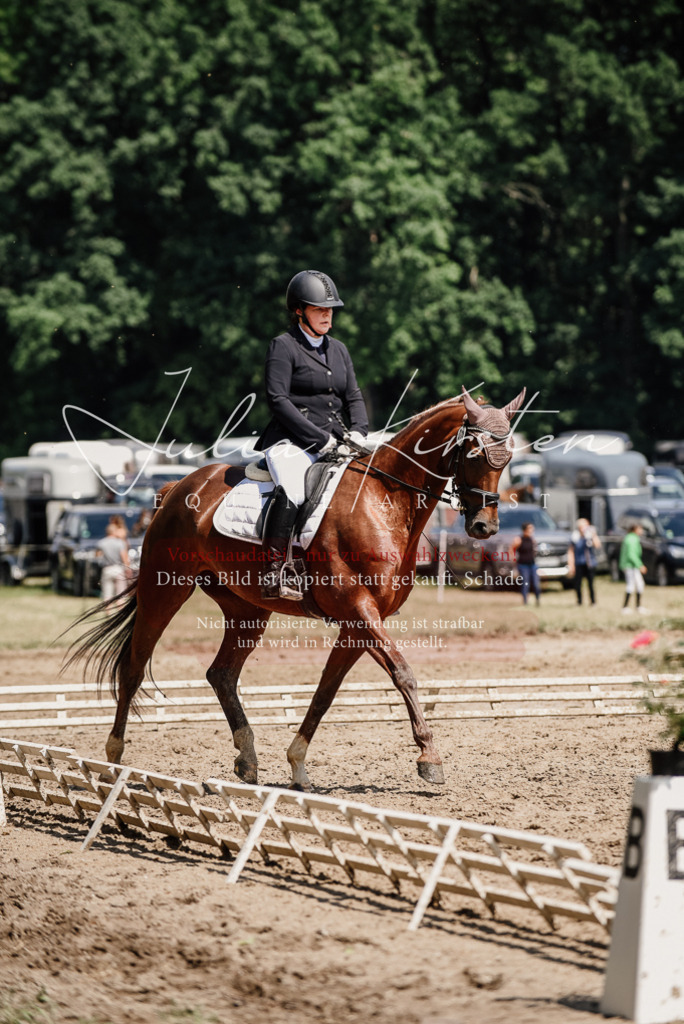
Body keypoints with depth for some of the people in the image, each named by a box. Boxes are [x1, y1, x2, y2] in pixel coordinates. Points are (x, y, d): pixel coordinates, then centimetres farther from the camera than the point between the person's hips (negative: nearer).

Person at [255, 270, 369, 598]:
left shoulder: (338, 350, 20)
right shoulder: (283, 346, -1)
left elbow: (354, 397, 19)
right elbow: (278, 400, -10)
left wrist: (357, 432, -3)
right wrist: (321, 438, -15)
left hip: (335, 444, 7)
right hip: (292, 443, -7)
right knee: (292, 490, -35)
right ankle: (273, 575, -35)